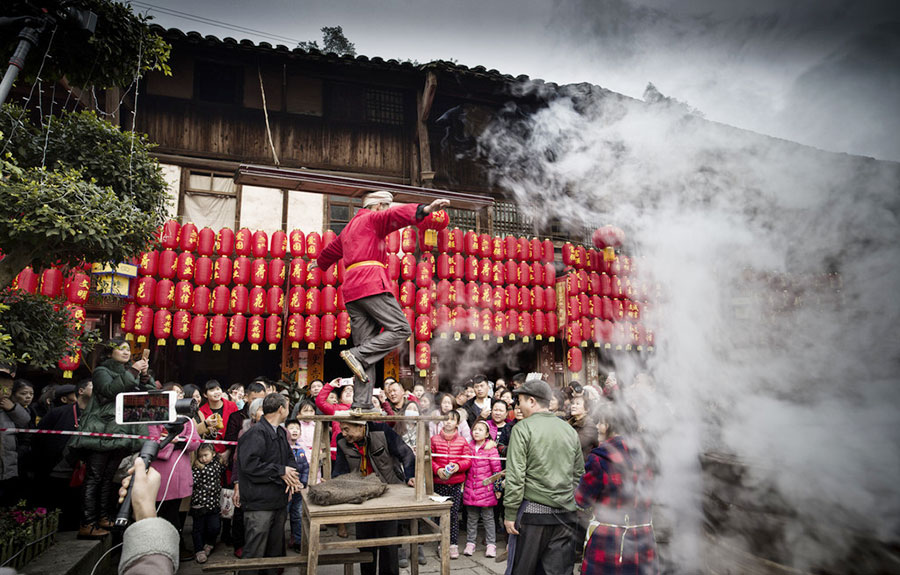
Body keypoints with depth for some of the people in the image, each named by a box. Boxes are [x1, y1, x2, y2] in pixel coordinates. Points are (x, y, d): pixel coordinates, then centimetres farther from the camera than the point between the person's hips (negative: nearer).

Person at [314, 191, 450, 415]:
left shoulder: (349, 228, 32)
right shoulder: (372, 219, 8)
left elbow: (331, 250, 48)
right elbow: (396, 215, -13)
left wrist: (321, 263, 69)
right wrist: (425, 210, -27)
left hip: (351, 289, 9)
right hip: (372, 284, -8)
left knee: (366, 345, 2)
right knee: (400, 329, -11)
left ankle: (361, 404, -5)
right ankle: (356, 355, -20)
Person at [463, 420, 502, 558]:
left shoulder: (491, 449, -7)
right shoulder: (468, 447, 5)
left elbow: (497, 469, -5)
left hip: (486, 489, -3)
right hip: (470, 490, 3)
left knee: (488, 518, 6)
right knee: (472, 518, 12)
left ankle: (491, 544, 15)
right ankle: (470, 543, 22)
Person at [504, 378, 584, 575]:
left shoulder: (522, 428, -8)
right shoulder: (570, 430, 9)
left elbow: (515, 476, -12)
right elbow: (579, 474, 13)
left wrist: (509, 513, -7)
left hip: (533, 511, -5)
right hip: (565, 514, 5)